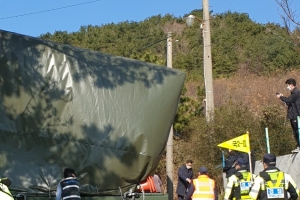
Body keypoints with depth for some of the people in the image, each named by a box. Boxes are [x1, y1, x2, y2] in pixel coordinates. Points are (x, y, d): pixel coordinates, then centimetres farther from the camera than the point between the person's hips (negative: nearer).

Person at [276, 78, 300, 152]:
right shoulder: (294, 93, 17)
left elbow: (288, 100, -23)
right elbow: (289, 103, 17)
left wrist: (280, 97, -8)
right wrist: (282, 97, 7)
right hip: (293, 116, 10)